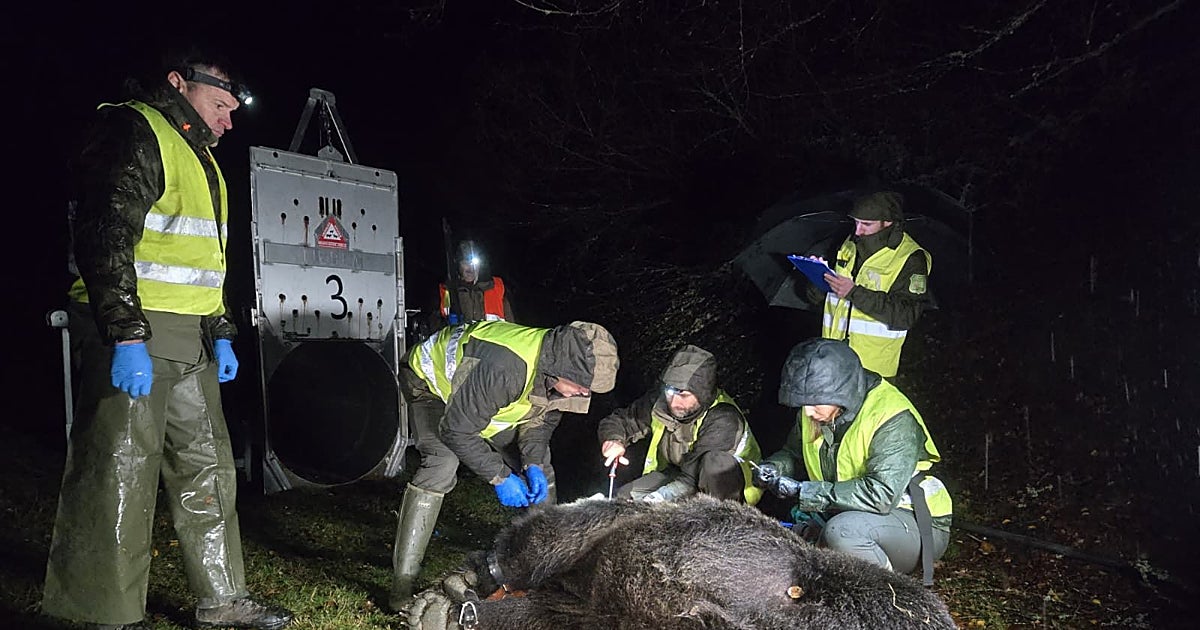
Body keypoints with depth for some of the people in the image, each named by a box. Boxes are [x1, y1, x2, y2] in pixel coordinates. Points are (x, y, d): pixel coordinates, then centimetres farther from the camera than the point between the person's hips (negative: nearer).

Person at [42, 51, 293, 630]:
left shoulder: (197, 155, 23)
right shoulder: (134, 132, -7)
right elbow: (104, 239, -19)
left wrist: (220, 333, 21)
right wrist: (126, 337, -24)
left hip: (189, 341, 10)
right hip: (131, 334, -10)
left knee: (208, 469, 12)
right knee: (120, 475, -3)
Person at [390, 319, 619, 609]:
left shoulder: (559, 365, -21)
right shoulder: (505, 367, -46)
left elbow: (542, 418, -4)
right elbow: (456, 430, -37)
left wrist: (533, 464, -20)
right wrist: (499, 476, -32)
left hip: (487, 396, 7)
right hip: (431, 383, -7)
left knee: (538, 463, 1)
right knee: (441, 464, -30)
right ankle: (402, 580, -24)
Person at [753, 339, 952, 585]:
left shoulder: (893, 419, -25)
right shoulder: (815, 411, -2)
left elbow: (881, 494, -33)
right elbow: (793, 453, 16)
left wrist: (804, 491, -31)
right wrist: (773, 468, -8)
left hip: (918, 526, -7)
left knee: (842, 531, -36)